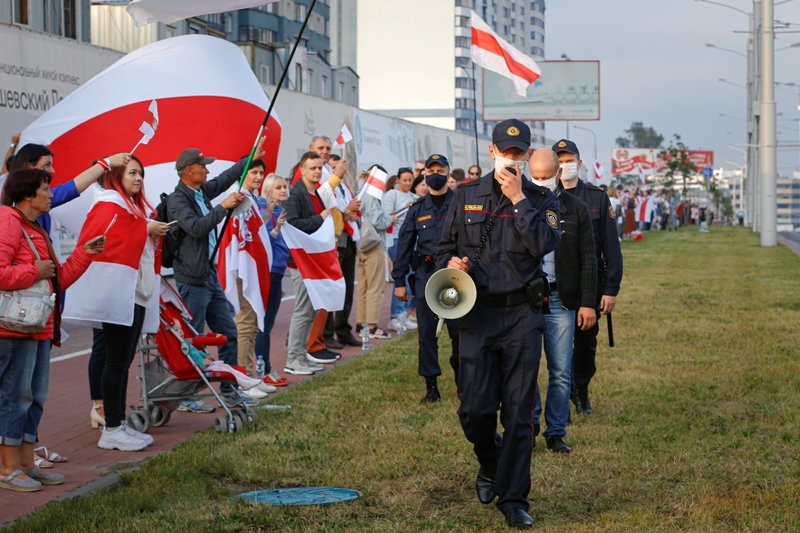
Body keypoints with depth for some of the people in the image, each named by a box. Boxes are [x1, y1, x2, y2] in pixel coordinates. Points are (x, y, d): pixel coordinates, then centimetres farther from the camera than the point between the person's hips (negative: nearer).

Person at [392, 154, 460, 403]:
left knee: (459, 331, 1)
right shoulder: (417, 209, 10)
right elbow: (404, 245, 11)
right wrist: (399, 281, 7)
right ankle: (431, 386, 10)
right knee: (427, 332, 2)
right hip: (425, 276, 3)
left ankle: (462, 381, 19)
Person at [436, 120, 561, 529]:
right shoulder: (467, 196, 9)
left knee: (518, 411, 0)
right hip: (477, 312, 1)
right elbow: (445, 246, 16)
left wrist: (519, 200, -15)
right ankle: (491, 465, 27)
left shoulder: (541, 199, 4)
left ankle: (513, 499, 8)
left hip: (522, 314, -1)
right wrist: (451, 262, -6)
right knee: (474, 408, -4)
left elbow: (544, 244, -14)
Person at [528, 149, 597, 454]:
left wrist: (588, 303, 0)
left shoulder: (576, 210, 6)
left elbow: (588, 260, 6)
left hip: (560, 299, 0)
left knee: (561, 372, 3)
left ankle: (556, 433, 13)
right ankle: (530, 422, 21)